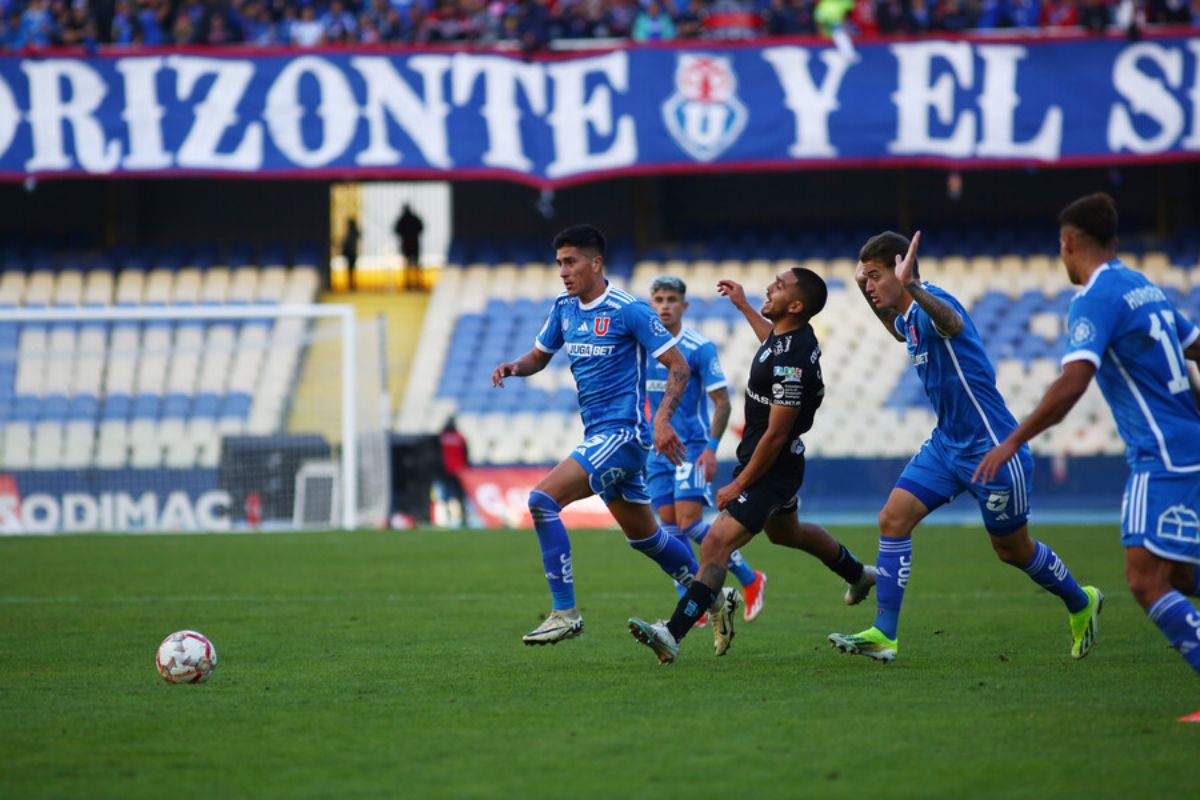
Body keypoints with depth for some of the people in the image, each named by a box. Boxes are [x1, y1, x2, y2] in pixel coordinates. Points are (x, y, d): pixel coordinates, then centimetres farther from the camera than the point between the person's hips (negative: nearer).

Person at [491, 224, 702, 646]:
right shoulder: (564, 307, 9)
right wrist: (514, 367, -1)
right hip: (598, 434, 9)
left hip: (622, 433, -9)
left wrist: (662, 418, -23)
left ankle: (565, 612, -17)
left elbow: (678, 365, -10)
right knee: (644, 536, 18)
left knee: (543, 500, -21)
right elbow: (540, 355, 22)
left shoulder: (629, 310, -12)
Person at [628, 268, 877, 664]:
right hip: (782, 467, 11)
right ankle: (857, 575, 56)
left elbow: (776, 434, -27)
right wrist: (743, 306, 34)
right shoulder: (792, 335, -1)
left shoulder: (791, 362, -30)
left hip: (770, 468, -11)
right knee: (785, 531, 35)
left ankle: (672, 634, -28)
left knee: (717, 543, -20)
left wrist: (739, 485, -20)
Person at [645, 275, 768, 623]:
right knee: (670, 527, -1)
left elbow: (722, 402, -7)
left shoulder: (700, 348, -9)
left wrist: (711, 448, -16)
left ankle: (750, 579, 3)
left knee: (689, 523, -14)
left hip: (693, 447, -5)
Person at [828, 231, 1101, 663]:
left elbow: (952, 322, -49)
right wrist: (867, 293, 24)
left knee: (1012, 549, 7)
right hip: (946, 444, 9)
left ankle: (1081, 602, 33)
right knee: (893, 519, -7)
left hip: (989, 446, -9)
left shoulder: (932, 302, -21)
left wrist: (911, 287, -67)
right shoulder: (908, 317, 7)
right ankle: (884, 634, -7)